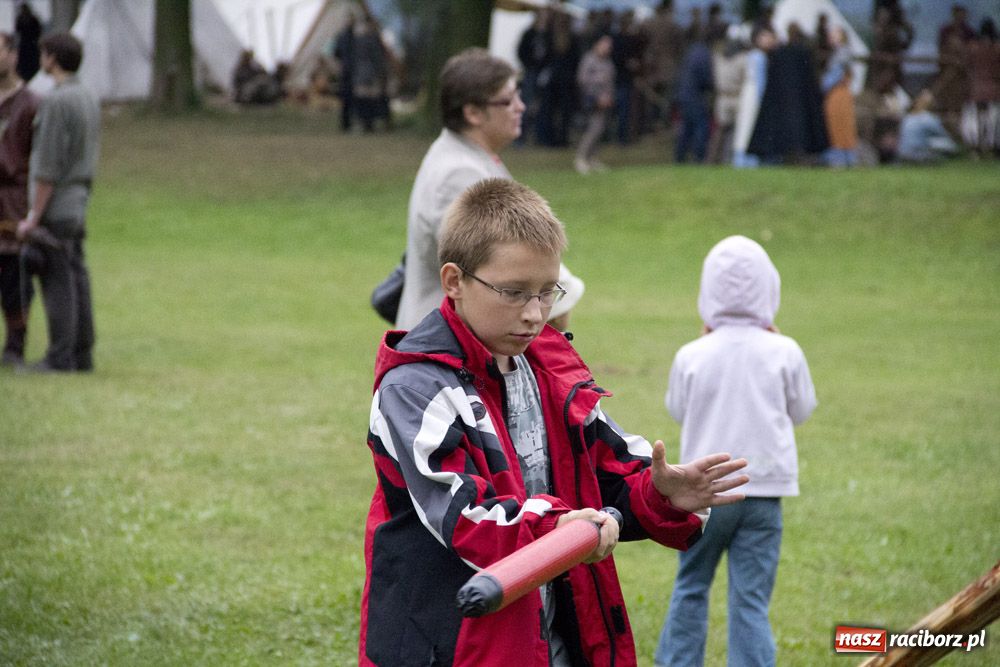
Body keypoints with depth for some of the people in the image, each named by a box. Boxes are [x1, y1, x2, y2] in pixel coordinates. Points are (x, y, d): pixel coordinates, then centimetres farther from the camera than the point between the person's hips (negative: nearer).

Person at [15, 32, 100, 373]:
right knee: (76, 281, 9)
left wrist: (34, 217, -16)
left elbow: (48, 166, -19)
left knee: (56, 284, -5)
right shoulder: (89, 99, 12)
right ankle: (82, 353, 11)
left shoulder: (55, 102, -17)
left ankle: (60, 357, -4)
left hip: (53, 209, -9)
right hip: (77, 206, 9)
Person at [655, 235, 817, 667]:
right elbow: (802, 411, 7)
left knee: (691, 588, 17)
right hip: (764, 489, 0)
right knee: (750, 600, 1)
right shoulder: (783, 353, -8)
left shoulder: (691, 357, -8)